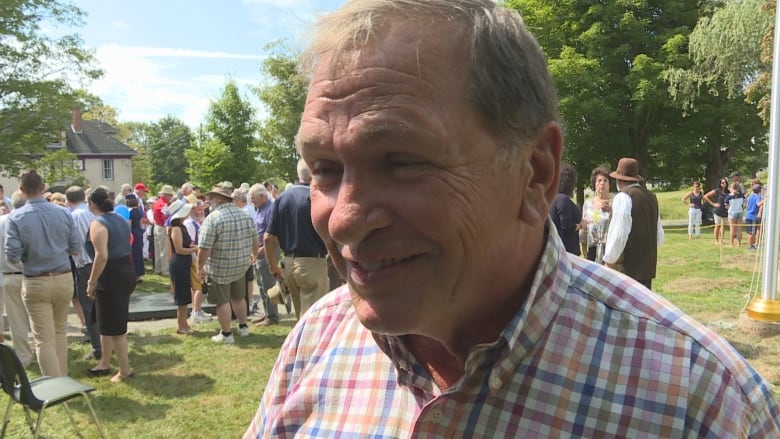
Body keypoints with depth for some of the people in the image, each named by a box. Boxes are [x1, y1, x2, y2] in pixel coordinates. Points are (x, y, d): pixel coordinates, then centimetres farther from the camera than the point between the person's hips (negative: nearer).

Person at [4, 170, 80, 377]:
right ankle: (62, 379, 31)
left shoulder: (16, 217, -10)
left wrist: (30, 252, 8)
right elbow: (75, 248, 0)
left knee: (44, 339, 4)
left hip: (36, 283, -3)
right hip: (64, 279, 3)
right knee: (60, 331, 21)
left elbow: (13, 256, -12)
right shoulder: (64, 213, -5)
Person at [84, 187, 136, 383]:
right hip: (127, 271, 9)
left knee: (113, 326, 2)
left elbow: (102, 256, -23)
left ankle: (125, 370, 12)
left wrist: (91, 282, -16)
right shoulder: (121, 220, 12)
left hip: (111, 276, -9)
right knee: (106, 322, 21)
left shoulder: (98, 224, -14)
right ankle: (105, 363, 32)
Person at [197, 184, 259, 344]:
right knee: (239, 297, 22)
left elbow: (204, 249, -20)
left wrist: (200, 267, -8)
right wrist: (253, 255, 25)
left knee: (222, 301, 6)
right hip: (241, 266, 6)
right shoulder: (245, 215, 1)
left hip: (219, 268, -6)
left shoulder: (212, 218, -17)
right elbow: (255, 240, 8)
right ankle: (243, 327, 32)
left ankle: (226, 334, 15)